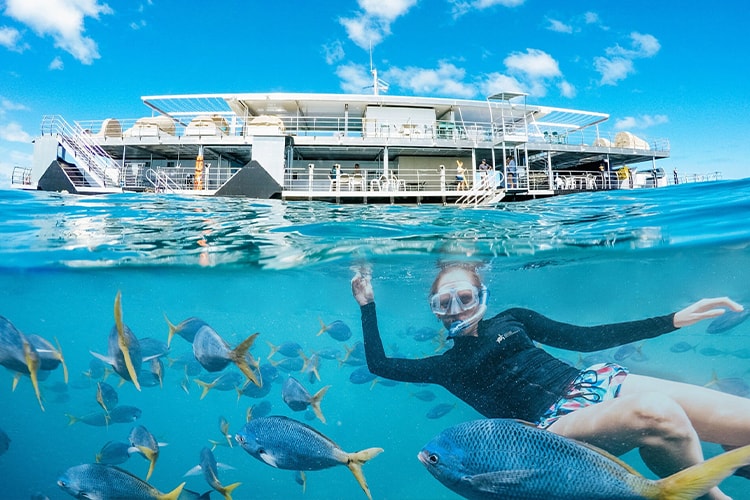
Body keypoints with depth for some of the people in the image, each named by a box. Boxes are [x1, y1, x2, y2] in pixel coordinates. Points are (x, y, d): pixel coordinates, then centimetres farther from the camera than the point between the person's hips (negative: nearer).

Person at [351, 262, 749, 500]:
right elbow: (379, 364, 9)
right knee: (656, 412, -34)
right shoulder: (448, 365, 11)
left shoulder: (511, 319, 16)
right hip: (555, 423, -4)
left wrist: (672, 320, 10)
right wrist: (367, 305, 8)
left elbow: (584, 338, 15)